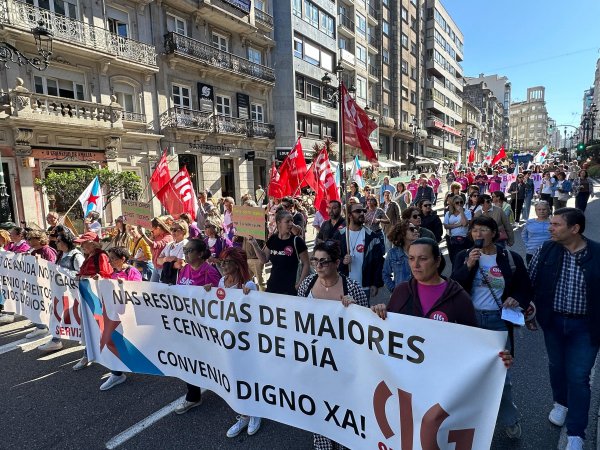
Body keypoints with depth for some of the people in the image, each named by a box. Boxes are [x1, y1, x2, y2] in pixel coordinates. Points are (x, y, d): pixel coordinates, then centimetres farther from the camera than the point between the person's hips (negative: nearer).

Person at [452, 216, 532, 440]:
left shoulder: (512, 258, -2)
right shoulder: (463, 256, -1)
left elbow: (525, 289, 7)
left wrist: (517, 300, -14)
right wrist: (468, 265, -21)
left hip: (498, 321, -1)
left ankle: (509, 419, 32)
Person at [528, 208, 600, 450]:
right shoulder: (547, 250, -7)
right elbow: (529, 280, 2)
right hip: (553, 321, 3)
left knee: (578, 377, 3)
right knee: (556, 366, 20)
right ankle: (561, 402, 48)